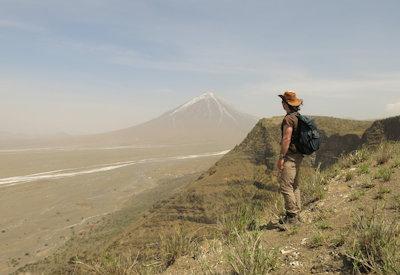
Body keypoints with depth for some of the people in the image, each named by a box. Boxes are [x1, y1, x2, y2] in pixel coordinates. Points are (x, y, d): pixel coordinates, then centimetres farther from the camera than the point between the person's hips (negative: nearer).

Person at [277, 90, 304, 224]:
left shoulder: (289, 119, -18)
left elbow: (286, 139, -22)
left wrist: (281, 157, -19)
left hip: (290, 156, -10)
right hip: (299, 155, 10)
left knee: (285, 186, -6)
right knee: (295, 185, 16)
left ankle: (292, 216, -2)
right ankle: (296, 213, 25)